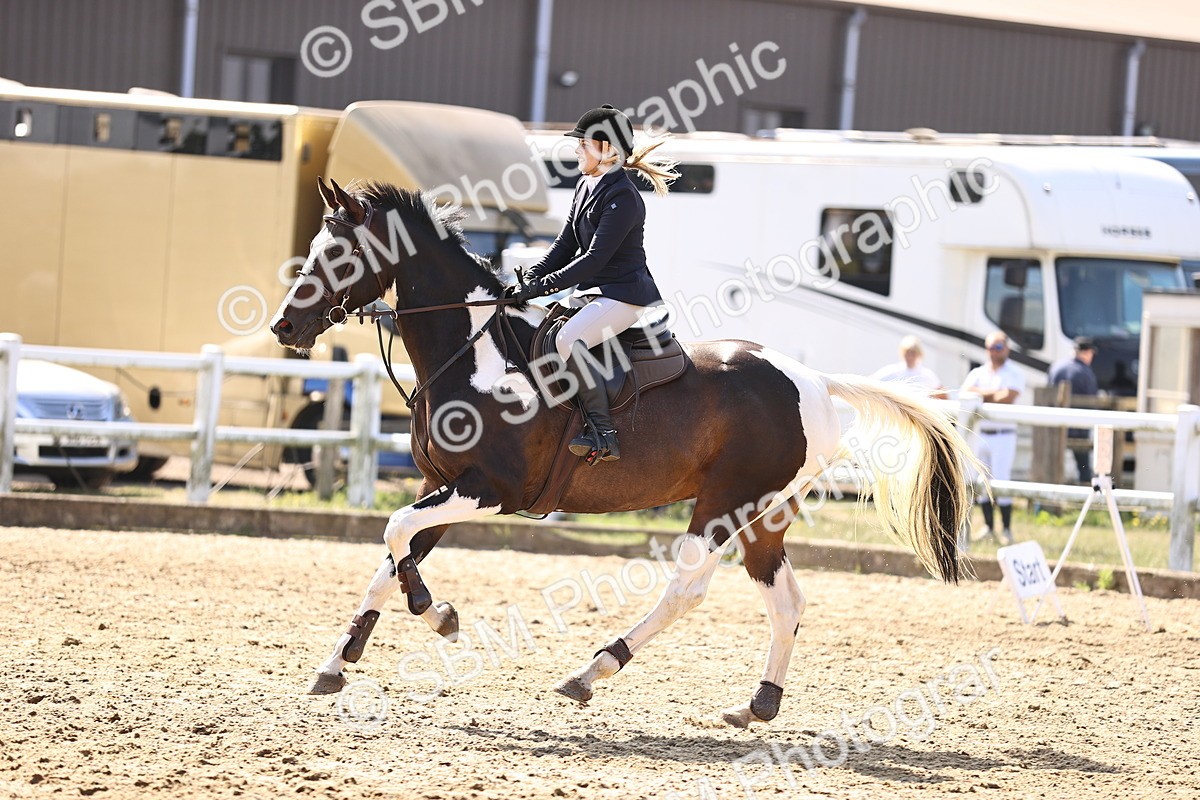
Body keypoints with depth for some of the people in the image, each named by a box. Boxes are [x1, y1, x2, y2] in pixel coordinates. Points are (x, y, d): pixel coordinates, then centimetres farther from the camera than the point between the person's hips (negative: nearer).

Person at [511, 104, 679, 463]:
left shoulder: (623, 197, -18)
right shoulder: (586, 187, 12)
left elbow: (594, 259, -22)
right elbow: (565, 245, 13)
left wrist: (542, 286, -23)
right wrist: (529, 279, -2)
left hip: (624, 295, -10)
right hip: (591, 292, 10)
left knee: (568, 339, -32)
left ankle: (603, 433, -28)